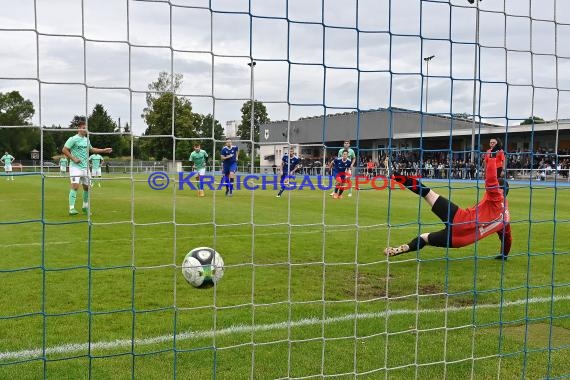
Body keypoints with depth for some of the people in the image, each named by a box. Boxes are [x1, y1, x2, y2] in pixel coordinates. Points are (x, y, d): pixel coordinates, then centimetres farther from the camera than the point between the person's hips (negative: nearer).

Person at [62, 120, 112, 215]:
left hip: (85, 167, 7)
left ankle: (85, 206, 28)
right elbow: (64, 150, -12)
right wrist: (73, 159, -18)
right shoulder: (73, 139, -8)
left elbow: (91, 149, 30)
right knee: (75, 186, -17)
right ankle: (71, 208, -16)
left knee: (87, 187, 12)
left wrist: (104, 150, 26)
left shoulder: (86, 139, 14)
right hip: (75, 167, -7)